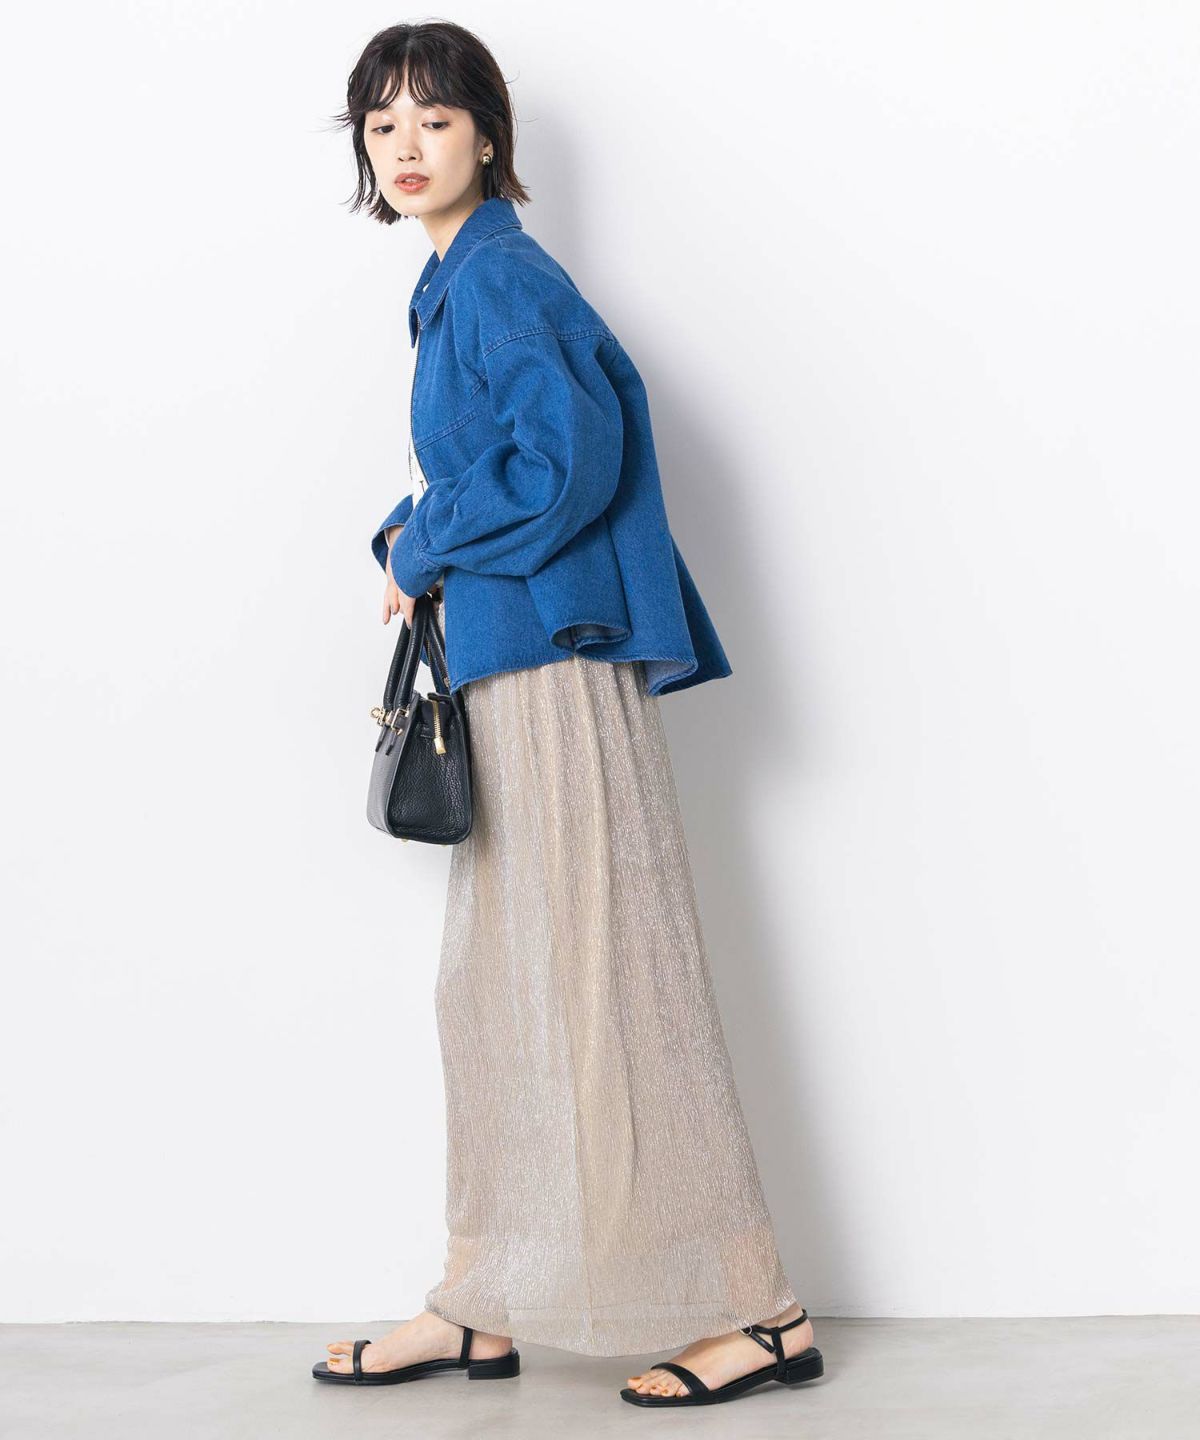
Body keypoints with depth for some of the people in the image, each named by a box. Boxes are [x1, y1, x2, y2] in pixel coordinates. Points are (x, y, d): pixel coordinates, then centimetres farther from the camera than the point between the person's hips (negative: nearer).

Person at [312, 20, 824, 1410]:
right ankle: (482, 1309, 21)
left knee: (608, 979, -7)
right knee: (492, 983, 12)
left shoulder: (500, 275, -11)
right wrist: (420, 539, 8)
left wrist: (423, 549, -10)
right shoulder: (458, 284, 18)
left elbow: (573, 458, -21)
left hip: (552, 657, -10)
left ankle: (754, 1310, 2)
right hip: (511, 665, 10)